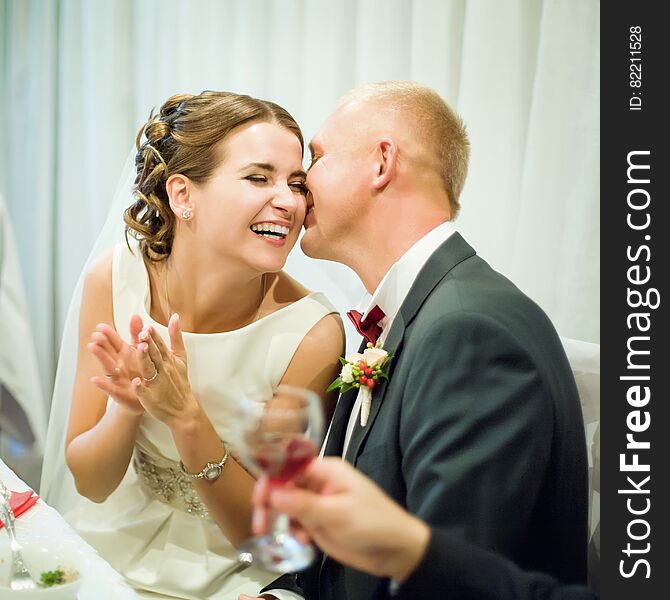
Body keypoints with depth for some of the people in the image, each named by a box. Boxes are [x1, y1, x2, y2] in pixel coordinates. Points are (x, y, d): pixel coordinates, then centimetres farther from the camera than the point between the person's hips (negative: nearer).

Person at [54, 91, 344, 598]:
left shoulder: (311, 333, -21)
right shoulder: (116, 279, -12)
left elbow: (264, 535, -13)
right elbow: (91, 484, -6)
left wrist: (186, 418, -27)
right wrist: (129, 408, -26)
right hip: (119, 549, 2)